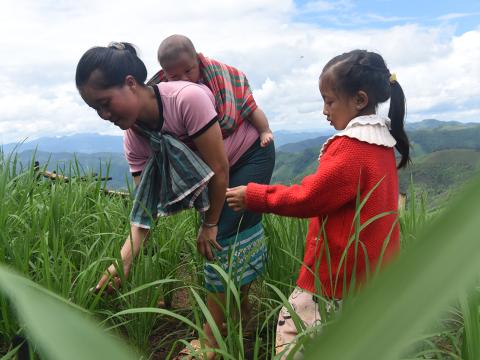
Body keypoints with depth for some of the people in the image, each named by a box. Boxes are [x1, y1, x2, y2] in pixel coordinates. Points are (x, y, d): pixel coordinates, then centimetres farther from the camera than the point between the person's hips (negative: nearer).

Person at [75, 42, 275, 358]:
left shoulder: (187, 98, -37)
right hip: (223, 168, 6)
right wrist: (124, 258, -28)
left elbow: (219, 168, -29)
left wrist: (210, 224, -17)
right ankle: (241, 306, 30)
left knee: (223, 235, -12)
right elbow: (146, 203, -15)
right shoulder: (134, 138, -15)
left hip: (252, 154, -6)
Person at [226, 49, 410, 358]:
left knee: (291, 332, 0)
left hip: (339, 279, -9)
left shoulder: (352, 148, -20)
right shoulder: (381, 141, 8)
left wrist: (253, 196, -11)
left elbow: (307, 197, -18)